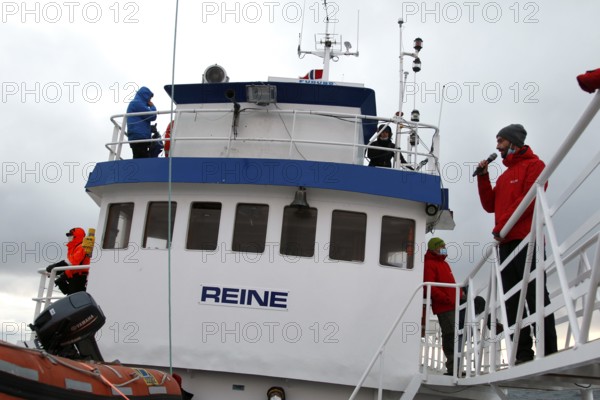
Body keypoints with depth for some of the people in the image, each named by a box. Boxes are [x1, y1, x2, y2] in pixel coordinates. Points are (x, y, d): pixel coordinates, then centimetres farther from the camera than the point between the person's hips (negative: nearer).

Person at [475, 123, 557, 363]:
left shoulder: (533, 165, 4)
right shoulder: (504, 176, 27)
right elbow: (490, 205, 21)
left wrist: (501, 227, -12)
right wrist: (483, 177, 12)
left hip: (526, 239, -8)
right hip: (506, 243, 8)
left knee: (535, 296, -12)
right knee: (513, 302, 1)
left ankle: (549, 354, -13)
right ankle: (523, 355, -1)